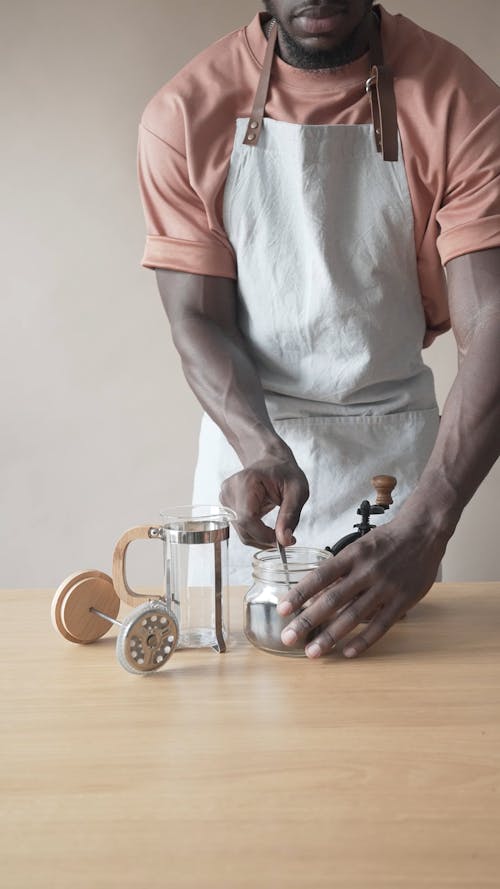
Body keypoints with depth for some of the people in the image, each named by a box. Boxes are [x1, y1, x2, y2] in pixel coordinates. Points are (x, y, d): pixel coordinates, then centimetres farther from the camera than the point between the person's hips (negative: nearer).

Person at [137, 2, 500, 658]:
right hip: (247, 431, 1)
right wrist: (262, 449, -27)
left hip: (395, 443, 0)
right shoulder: (186, 113, -10)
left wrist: (425, 526, -35)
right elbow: (197, 318, -8)